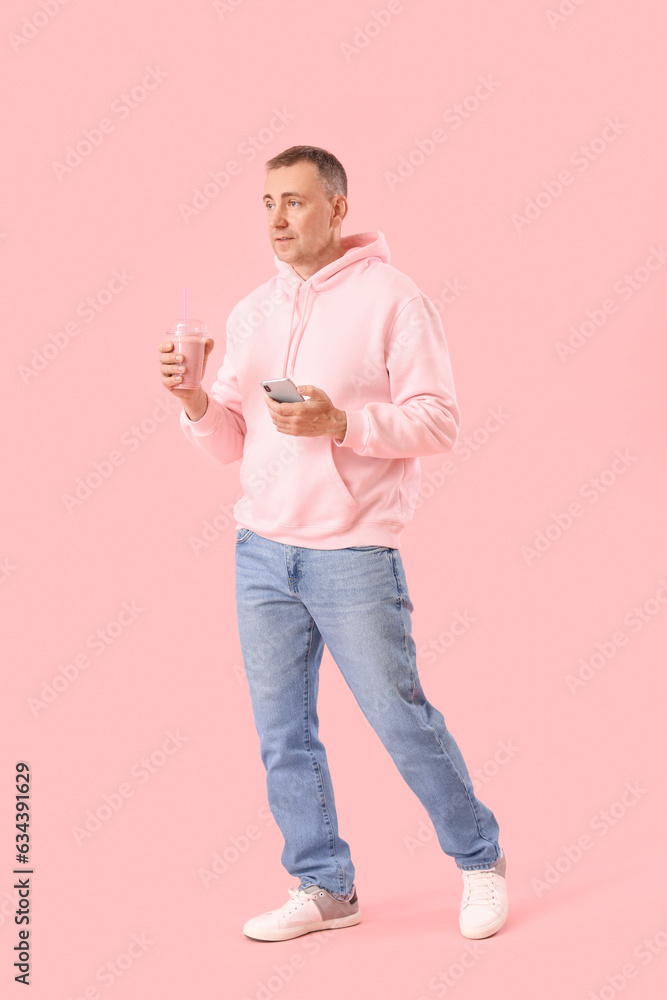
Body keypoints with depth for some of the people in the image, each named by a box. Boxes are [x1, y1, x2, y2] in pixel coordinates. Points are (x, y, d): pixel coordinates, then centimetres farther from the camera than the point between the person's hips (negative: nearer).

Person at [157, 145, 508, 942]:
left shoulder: (391, 298, -5)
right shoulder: (251, 312, 12)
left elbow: (439, 421, -10)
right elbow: (232, 441, 12)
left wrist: (342, 422, -23)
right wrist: (196, 402, -8)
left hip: (353, 555, -5)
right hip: (260, 552, 6)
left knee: (400, 718, 2)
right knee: (282, 733, 8)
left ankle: (480, 860, 23)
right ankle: (324, 886, 23)